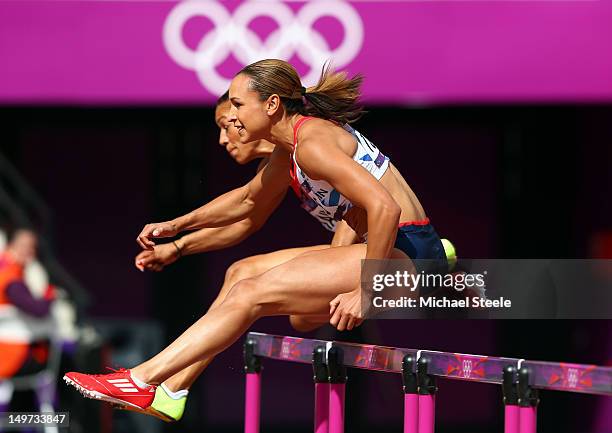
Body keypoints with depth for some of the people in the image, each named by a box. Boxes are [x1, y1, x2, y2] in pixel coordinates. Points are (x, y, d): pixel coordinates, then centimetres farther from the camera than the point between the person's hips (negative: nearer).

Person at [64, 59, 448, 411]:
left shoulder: (312, 144, -17)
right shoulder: (288, 152, 13)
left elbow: (384, 208, -27)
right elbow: (247, 199, 32)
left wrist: (364, 293, -25)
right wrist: (176, 226, 28)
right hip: (386, 252, 10)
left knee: (253, 294, -14)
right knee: (243, 274, 14)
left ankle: (143, 381, -11)